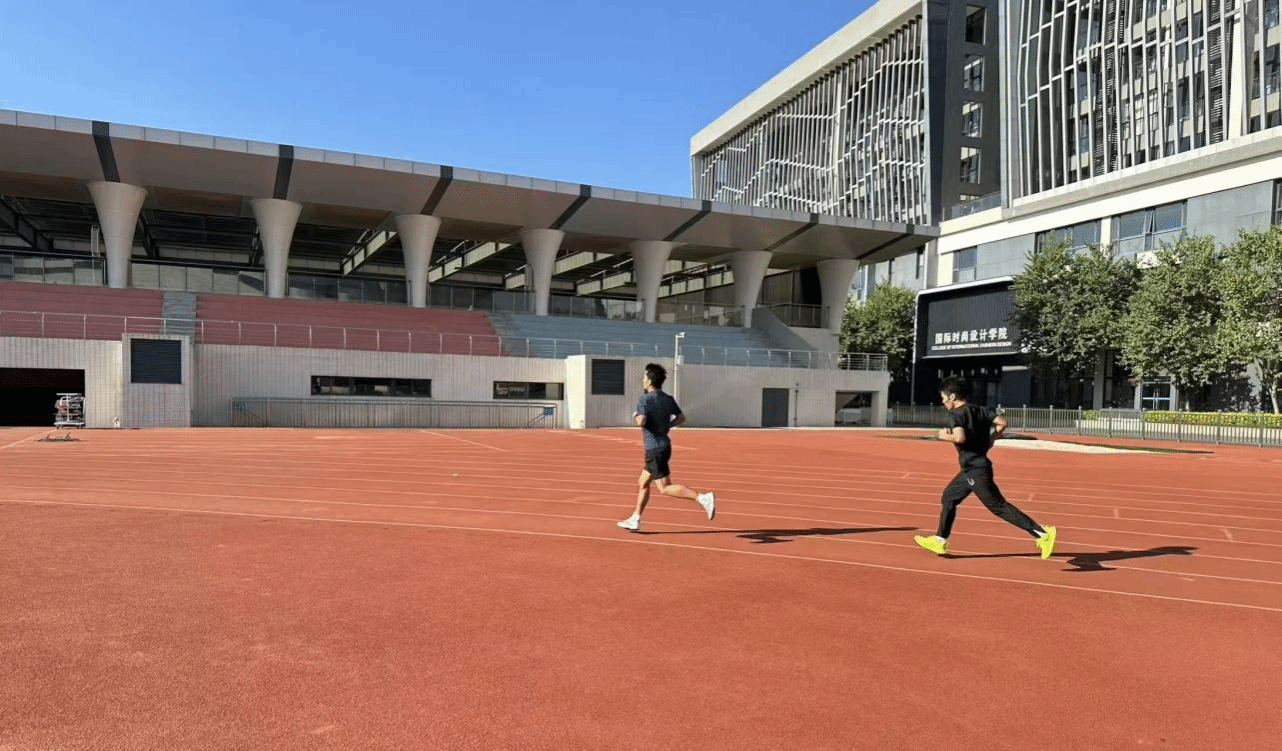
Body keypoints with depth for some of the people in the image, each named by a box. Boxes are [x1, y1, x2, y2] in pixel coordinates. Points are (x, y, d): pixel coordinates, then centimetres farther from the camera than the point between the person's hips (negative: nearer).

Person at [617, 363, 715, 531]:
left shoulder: (645, 399, -15)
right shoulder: (668, 399, 8)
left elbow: (641, 422, -27)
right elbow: (681, 417, 15)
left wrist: (634, 417, -6)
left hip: (654, 449, -9)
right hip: (664, 446, 9)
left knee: (665, 488, -7)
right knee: (642, 484, 18)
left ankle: (703, 498, -18)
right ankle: (635, 520, 25)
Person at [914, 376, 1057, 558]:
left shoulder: (955, 415, -14)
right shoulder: (978, 410, 10)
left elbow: (960, 437, -29)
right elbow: (1002, 422, 5)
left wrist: (945, 436, -11)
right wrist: (989, 440, 12)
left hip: (975, 470, -10)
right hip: (971, 469, 10)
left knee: (999, 506, -6)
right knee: (949, 497, 17)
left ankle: (1042, 532, -7)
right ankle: (939, 541, 24)